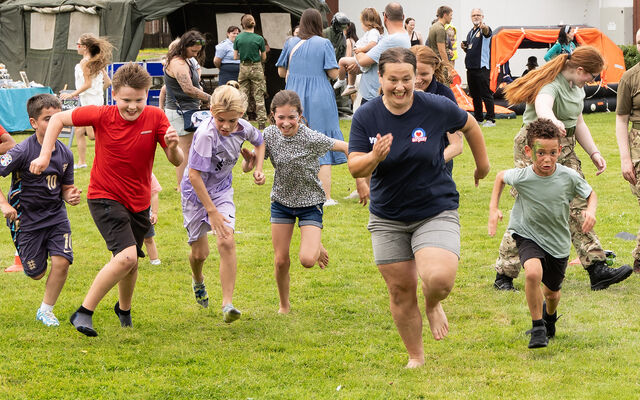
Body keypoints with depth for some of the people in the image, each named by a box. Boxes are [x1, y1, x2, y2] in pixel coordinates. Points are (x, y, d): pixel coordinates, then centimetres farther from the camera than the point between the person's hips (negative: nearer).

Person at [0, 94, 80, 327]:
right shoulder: (22, 152, -19)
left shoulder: (65, 154, -4)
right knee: (36, 273, 5)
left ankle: (46, 310, 6)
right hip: (27, 218, -3)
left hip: (56, 214, 3)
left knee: (62, 262, -15)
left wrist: (70, 196, -13)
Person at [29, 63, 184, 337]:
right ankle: (83, 313, -14)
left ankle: (123, 309, 47)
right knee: (126, 257, -23)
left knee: (131, 262, 16)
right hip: (105, 198, -4)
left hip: (139, 202, 4)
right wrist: (45, 154, -11)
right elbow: (58, 119, -3)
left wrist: (173, 146, -33)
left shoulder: (155, 118, -12)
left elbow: (176, 162, -11)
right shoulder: (102, 116, -16)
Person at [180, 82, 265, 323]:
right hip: (196, 194, -3)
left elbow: (259, 141, 15)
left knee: (227, 242, -18)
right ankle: (198, 280, 44)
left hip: (222, 191, 3)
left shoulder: (242, 129, -12)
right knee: (200, 253, 7)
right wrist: (212, 211, -27)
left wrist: (258, 168, -1)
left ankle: (228, 304, -17)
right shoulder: (206, 134, -30)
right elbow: (194, 175, -28)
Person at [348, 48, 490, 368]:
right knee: (400, 290, 6)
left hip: (436, 212, -2)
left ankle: (433, 305, 15)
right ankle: (415, 357, 27)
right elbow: (354, 168, -9)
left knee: (439, 278, -23)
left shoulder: (436, 108, -12)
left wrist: (482, 164, 19)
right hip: (387, 218, 2)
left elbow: (469, 125, 9)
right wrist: (374, 158, -31)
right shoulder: (366, 116, -8)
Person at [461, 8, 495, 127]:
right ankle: (478, 118, 19)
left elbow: (487, 32, -33)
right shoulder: (470, 32, 18)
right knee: (474, 95, 12)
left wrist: (483, 26, -56)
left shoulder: (485, 29, -6)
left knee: (486, 94, -8)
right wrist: (464, 47, 4)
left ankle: (490, 119, -6)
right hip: (471, 67, 8)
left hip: (482, 67, -8)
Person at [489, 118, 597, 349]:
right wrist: (493, 209, -3)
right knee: (533, 272, -32)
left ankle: (550, 315, 56)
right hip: (528, 235, -2)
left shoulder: (569, 177, -20)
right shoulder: (521, 177, -20)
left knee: (552, 292, 17)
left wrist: (591, 210, -20)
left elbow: (590, 194, 0)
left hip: (558, 242, 2)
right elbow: (501, 177, 4)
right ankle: (538, 328, -12)